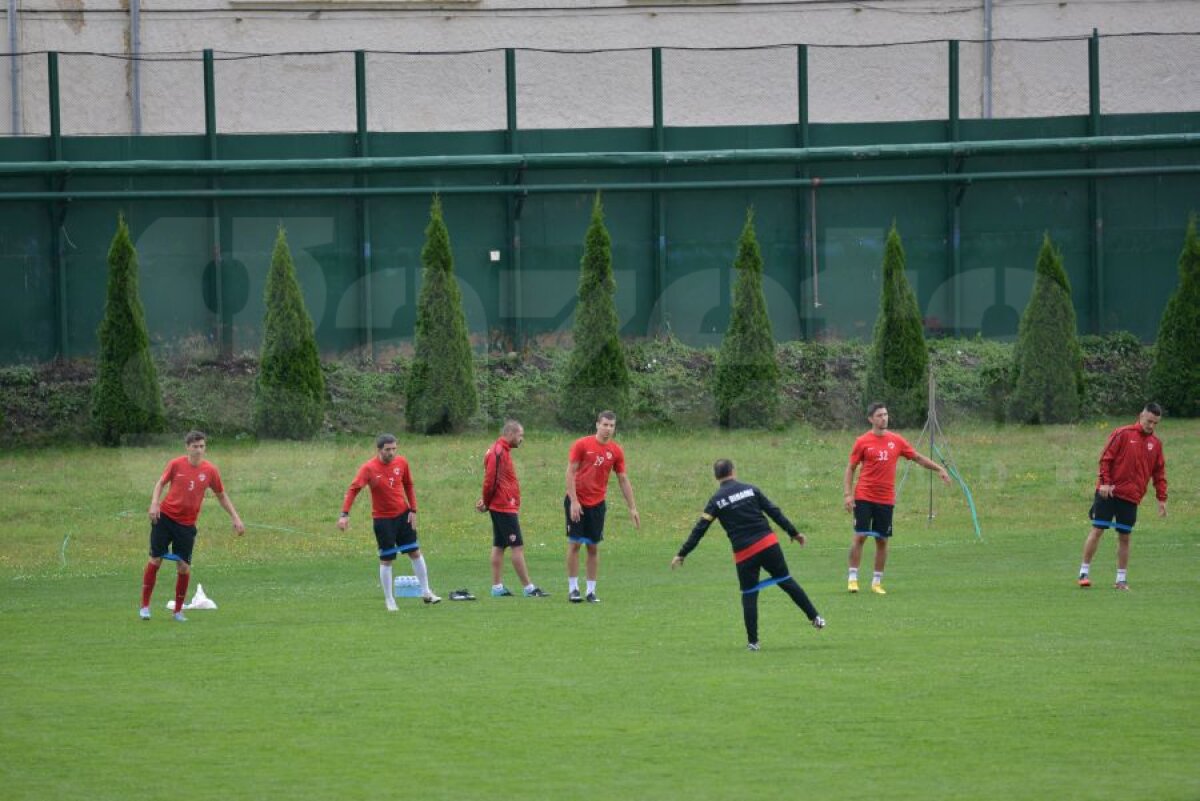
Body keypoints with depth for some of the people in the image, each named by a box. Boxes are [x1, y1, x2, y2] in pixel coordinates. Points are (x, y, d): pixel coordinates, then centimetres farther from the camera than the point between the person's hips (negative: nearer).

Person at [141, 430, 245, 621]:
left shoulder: (210, 471, -3)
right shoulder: (176, 464, -6)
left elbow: (221, 495, 9)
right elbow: (161, 483, 7)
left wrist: (235, 518, 5)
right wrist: (154, 503, -9)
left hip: (187, 525, 1)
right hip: (165, 517, -1)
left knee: (184, 567, -3)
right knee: (155, 560, -3)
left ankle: (178, 611, 12)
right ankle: (145, 606, 10)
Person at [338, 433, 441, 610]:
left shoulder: (401, 463, -4)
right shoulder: (369, 468, -17)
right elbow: (353, 489, -20)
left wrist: (413, 510, 4)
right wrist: (344, 514, -29)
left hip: (403, 515, 4)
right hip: (382, 519, -4)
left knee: (415, 552, 7)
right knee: (386, 560, 0)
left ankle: (426, 592, 18)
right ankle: (389, 600, 11)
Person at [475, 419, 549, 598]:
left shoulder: (501, 451, 17)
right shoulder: (498, 452, -15)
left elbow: (491, 480, 19)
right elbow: (491, 480, -18)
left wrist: (486, 502, 10)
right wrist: (486, 502, -6)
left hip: (500, 507, 10)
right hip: (505, 507, -10)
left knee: (499, 546, 10)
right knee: (517, 546, -9)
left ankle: (497, 587, 13)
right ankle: (529, 588, -9)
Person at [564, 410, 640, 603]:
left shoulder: (616, 451, 2)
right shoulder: (582, 445, -8)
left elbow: (623, 480, 8)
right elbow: (570, 473, -9)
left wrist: (632, 508, 5)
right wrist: (574, 501, -15)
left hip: (597, 504, 3)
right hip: (576, 501, -3)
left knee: (593, 547, 3)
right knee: (575, 543, -4)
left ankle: (591, 590, 7)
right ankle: (573, 588, 2)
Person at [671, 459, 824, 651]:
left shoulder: (716, 500, 1)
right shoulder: (750, 489, 5)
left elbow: (699, 530, -2)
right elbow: (774, 512, 6)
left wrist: (682, 554, 3)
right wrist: (794, 533, 15)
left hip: (744, 553, -1)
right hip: (768, 544, 1)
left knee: (749, 595, 8)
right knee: (786, 581, 14)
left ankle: (753, 641, 9)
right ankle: (814, 617, 13)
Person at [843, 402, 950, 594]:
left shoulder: (896, 441, 6)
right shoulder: (863, 442, -1)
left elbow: (918, 458, 16)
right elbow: (850, 468, 3)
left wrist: (939, 469, 8)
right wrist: (847, 494, -6)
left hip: (886, 499, 3)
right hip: (864, 497, -3)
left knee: (882, 540, 3)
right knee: (860, 536, -8)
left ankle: (877, 582, 11)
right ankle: (852, 578, 0)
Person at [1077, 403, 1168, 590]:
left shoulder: (1156, 444, 10)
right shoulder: (1123, 434, -3)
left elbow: (1159, 473, 13)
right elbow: (1106, 458, -6)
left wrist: (1162, 499, 8)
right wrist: (1105, 482, -15)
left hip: (1131, 497, 4)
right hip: (1108, 492, -4)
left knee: (1124, 537, 4)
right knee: (1097, 530, -4)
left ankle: (1122, 579, 10)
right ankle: (1084, 572, 5)